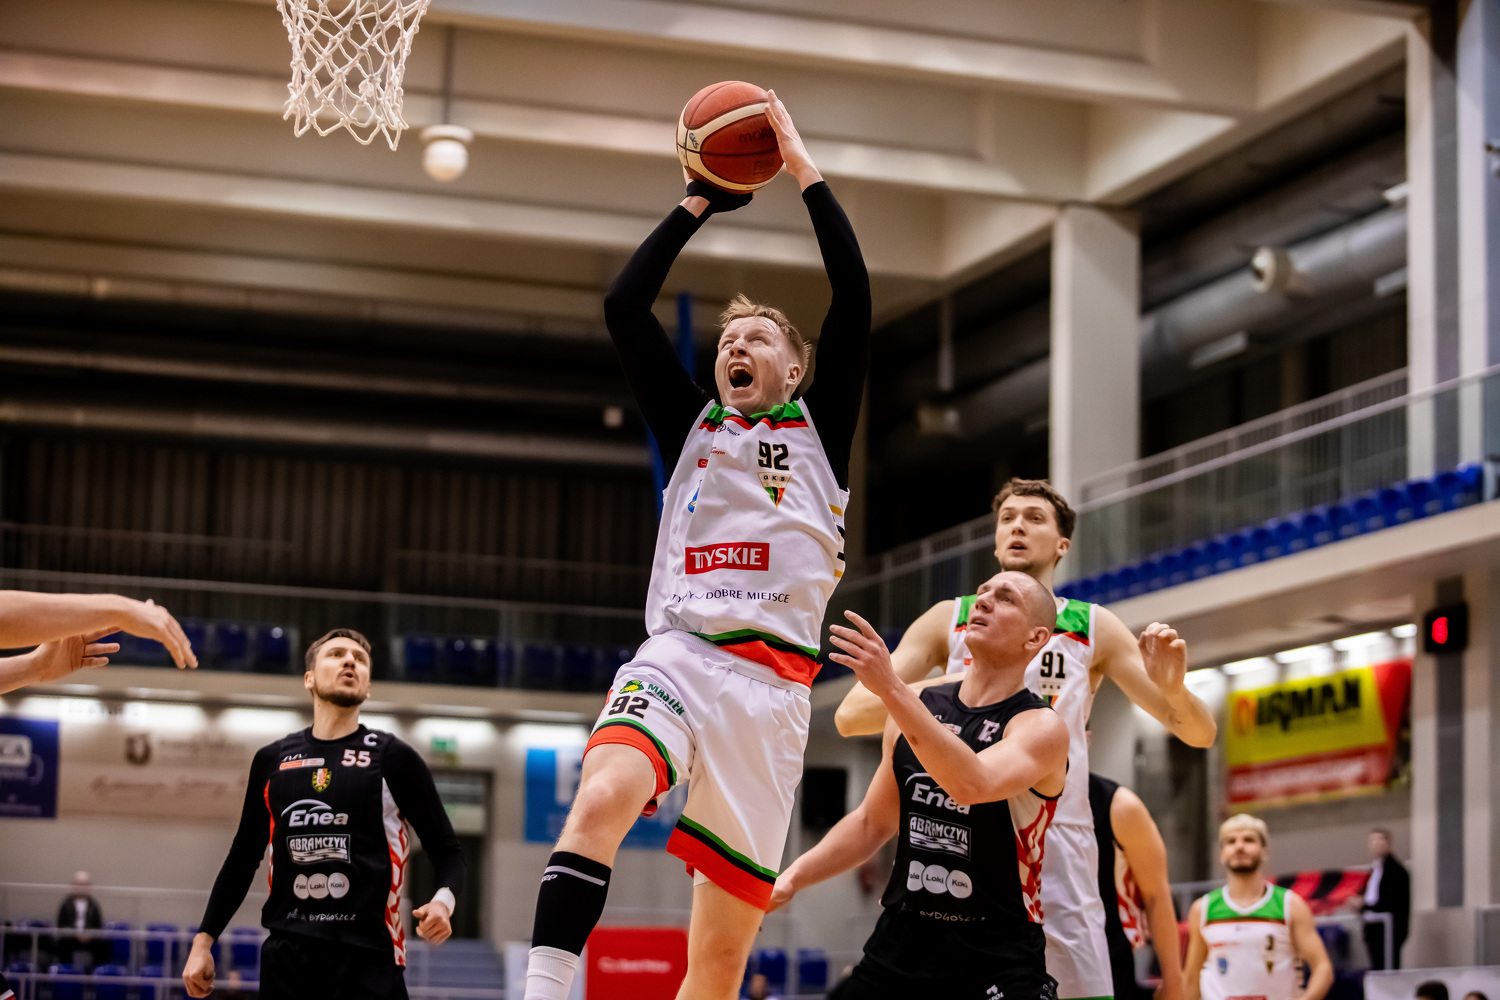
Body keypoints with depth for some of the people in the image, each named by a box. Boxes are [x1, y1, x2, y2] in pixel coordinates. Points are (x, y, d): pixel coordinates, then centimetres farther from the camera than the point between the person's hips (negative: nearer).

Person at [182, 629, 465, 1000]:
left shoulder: (393, 758, 4)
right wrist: (203, 941, 14)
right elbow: (242, 858, 20)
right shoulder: (271, 760, 13)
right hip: (287, 956, 3)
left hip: (368, 957, -3)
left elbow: (447, 851, 5)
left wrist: (443, 901, -17)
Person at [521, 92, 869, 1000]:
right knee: (602, 798, -34)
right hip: (675, 658, 1)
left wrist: (803, 166, 11)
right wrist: (697, 205, 19)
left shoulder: (820, 428, 17)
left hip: (772, 681, 0)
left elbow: (854, 294, 8)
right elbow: (624, 307, 15)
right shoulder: (693, 424, 22)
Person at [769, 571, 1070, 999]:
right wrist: (794, 875, 4)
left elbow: (972, 785, -31)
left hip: (996, 961, -5)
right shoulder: (915, 708, 8)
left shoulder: (1041, 727, -10)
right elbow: (872, 822, 18)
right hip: (901, 943, 5)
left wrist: (892, 689, -35)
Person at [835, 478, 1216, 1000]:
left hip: (1056, 844, 0)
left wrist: (1174, 689, -16)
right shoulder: (950, 620, 9)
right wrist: (957, 684, -12)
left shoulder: (1094, 629, 9)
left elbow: (1199, 733, 8)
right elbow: (850, 715, 1)